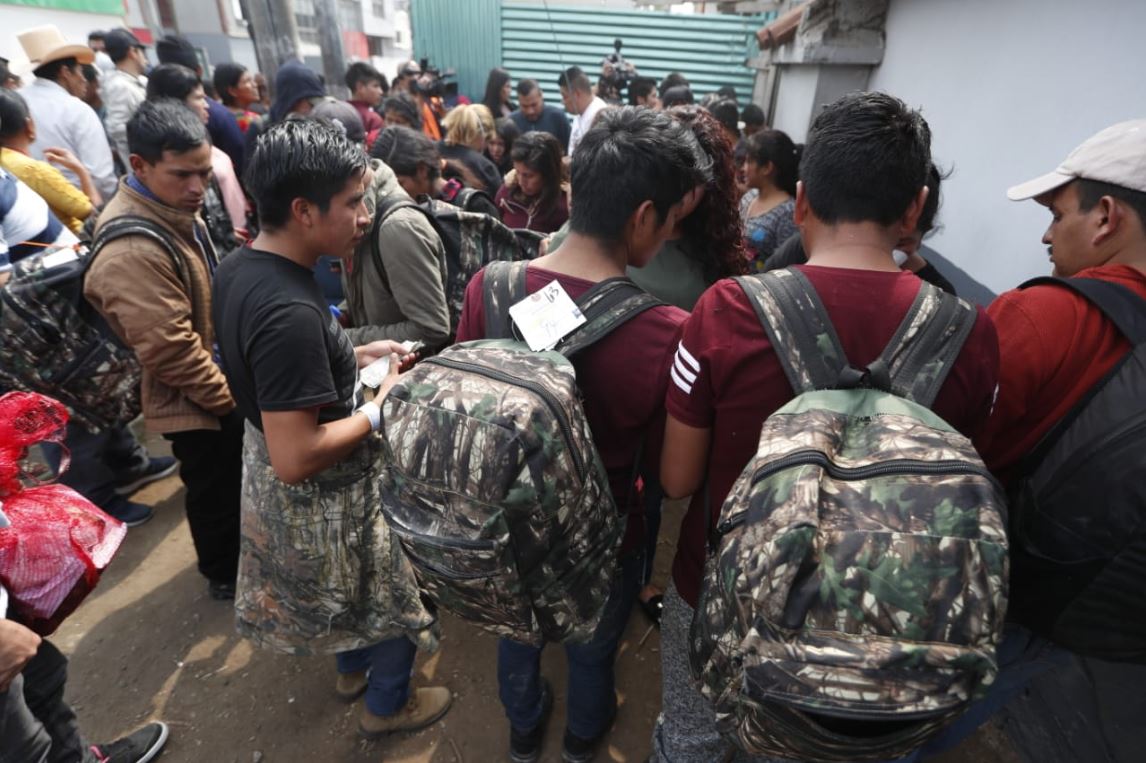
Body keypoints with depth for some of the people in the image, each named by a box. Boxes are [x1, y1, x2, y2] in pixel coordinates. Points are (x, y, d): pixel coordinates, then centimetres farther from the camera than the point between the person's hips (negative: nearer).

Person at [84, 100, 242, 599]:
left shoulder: (174, 210, 2)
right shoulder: (131, 251, -30)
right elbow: (170, 351, -29)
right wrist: (229, 396, -17)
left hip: (219, 387, 9)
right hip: (197, 404, -9)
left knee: (232, 482, 26)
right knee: (216, 492, 12)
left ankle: (234, 554, 50)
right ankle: (225, 574, 37)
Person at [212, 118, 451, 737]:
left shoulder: (238, 268, -5)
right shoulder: (289, 311, -35)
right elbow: (297, 458, -33)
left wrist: (351, 358, 2)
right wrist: (382, 409, -21)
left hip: (264, 468, 9)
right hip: (324, 497, -9)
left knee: (338, 588, 32)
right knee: (393, 593, 18)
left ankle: (352, 669, 59)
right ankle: (387, 705, 45)